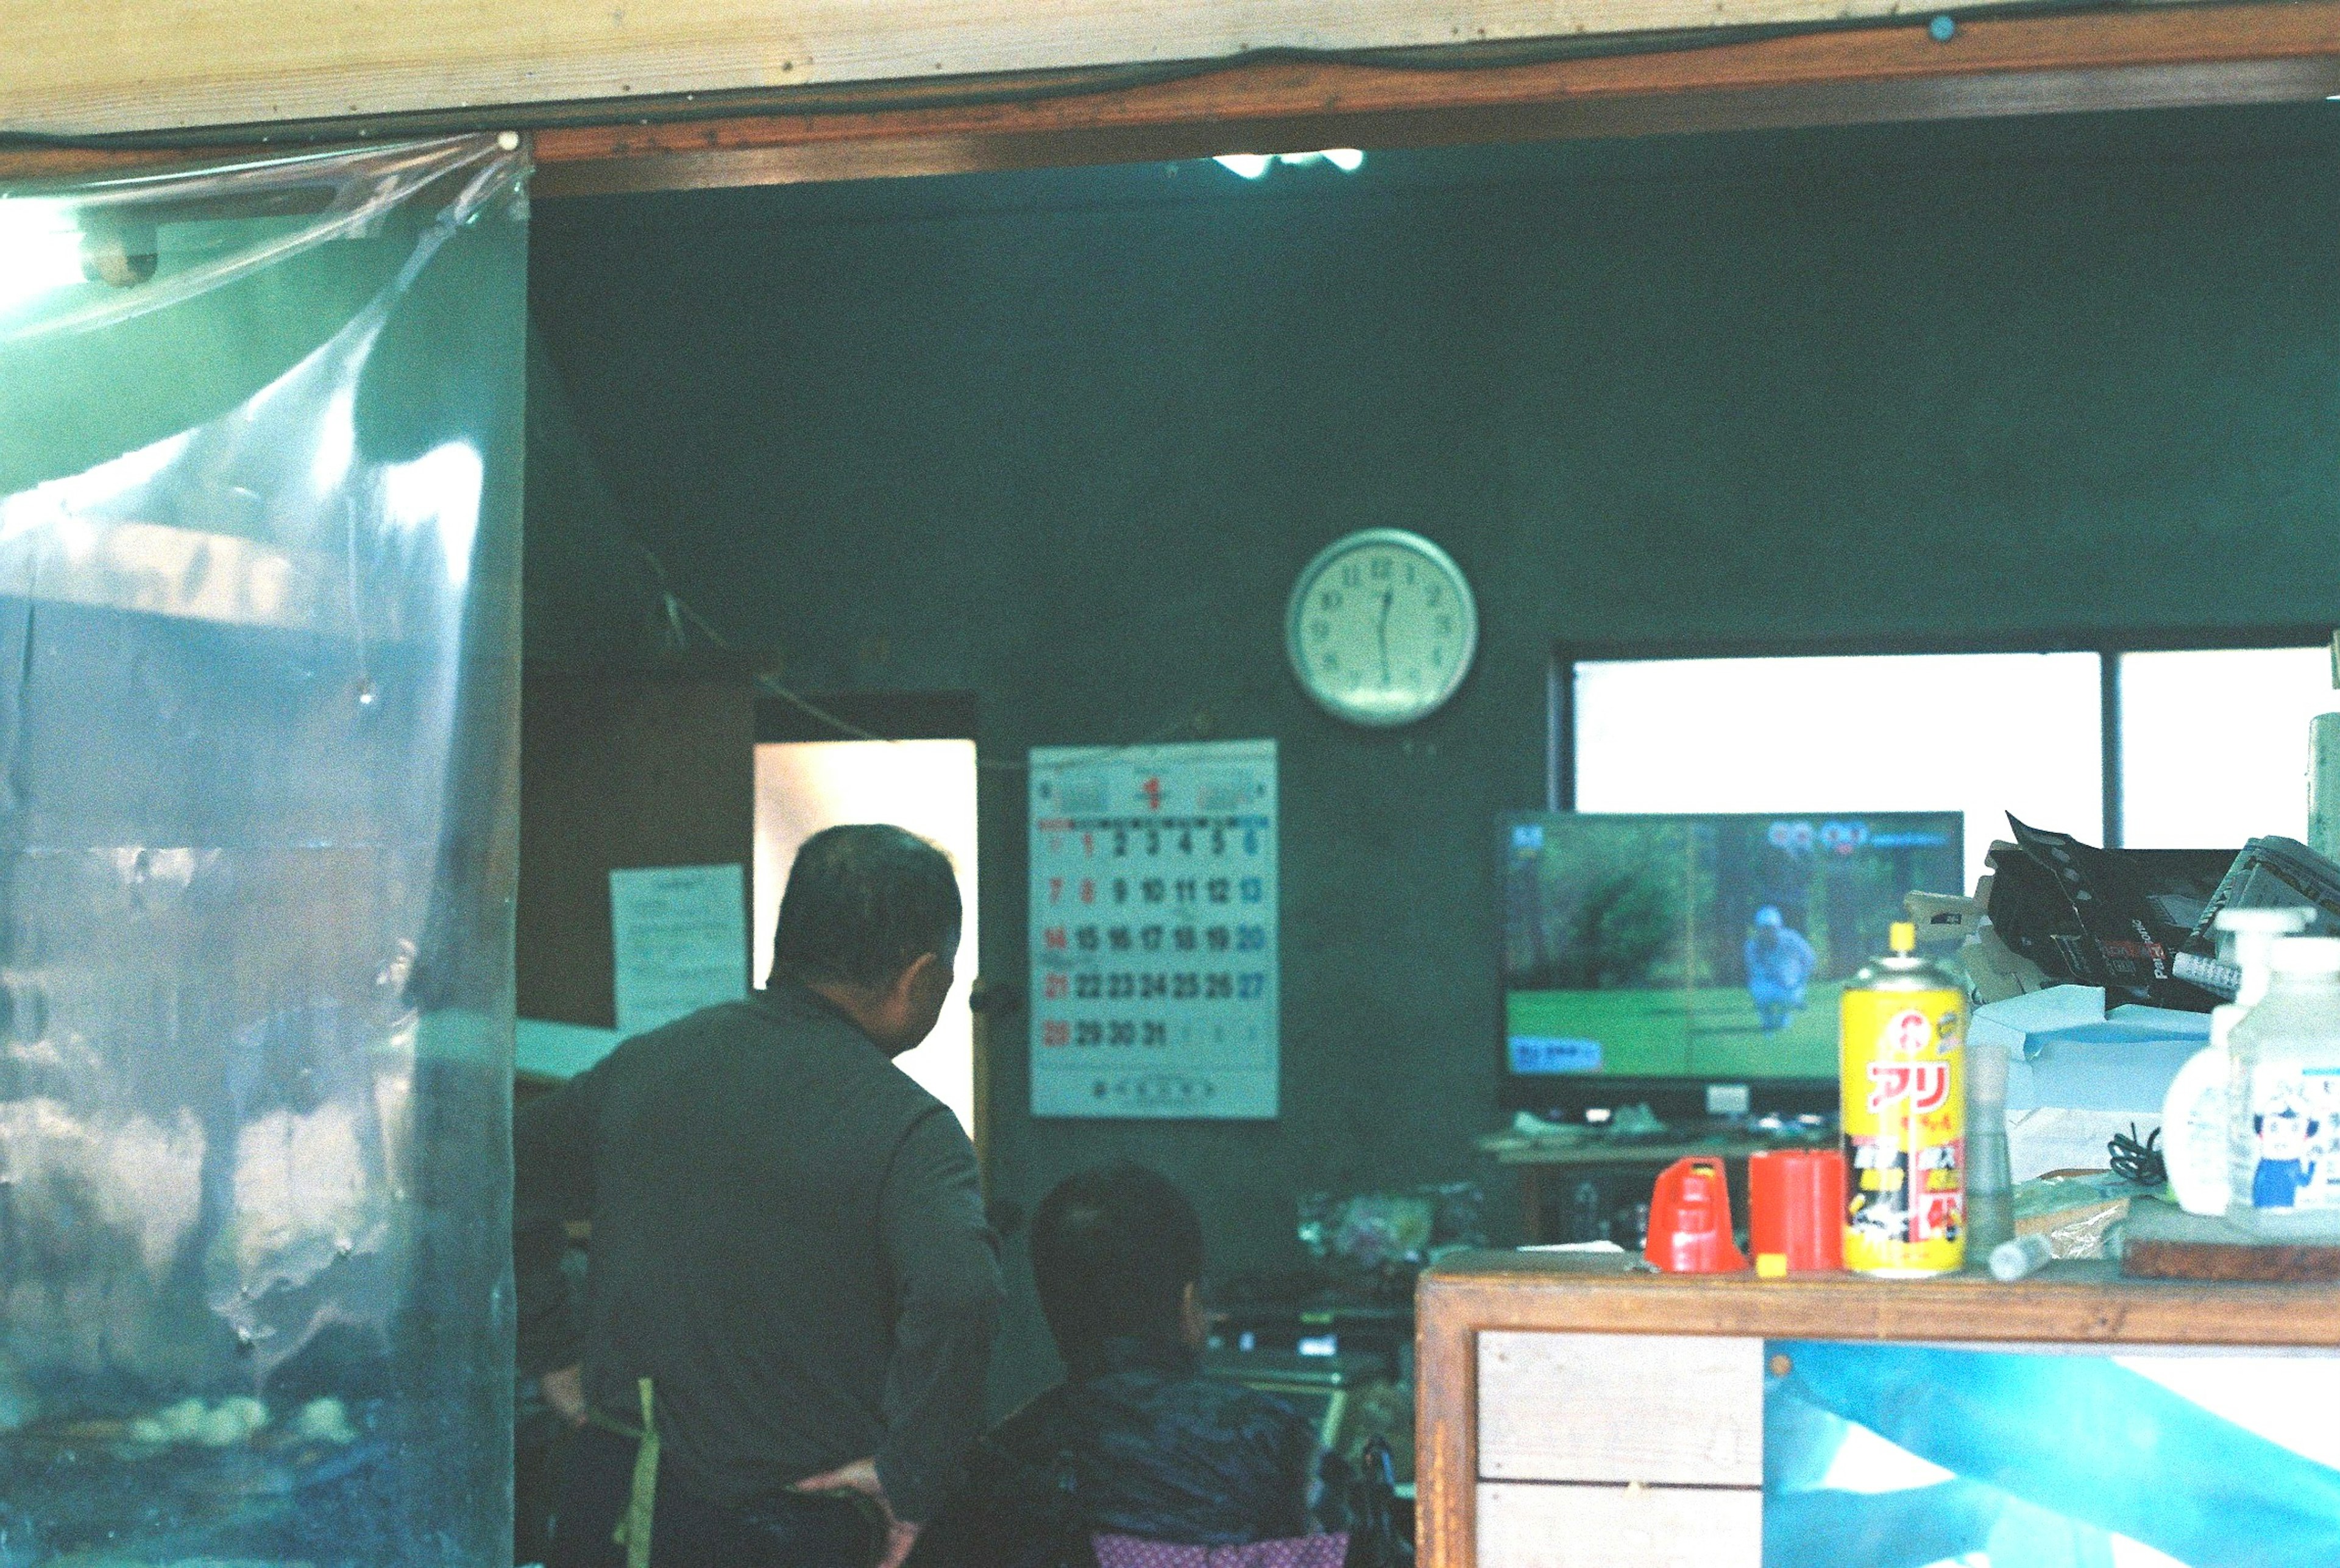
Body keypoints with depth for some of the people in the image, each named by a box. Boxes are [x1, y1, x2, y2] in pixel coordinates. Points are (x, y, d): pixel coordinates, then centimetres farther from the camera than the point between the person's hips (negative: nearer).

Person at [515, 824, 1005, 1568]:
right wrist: (911, 1477, -19)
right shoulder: (906, 1128, -14)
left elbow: (508, 1179, 17)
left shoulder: (644, 1065, 5)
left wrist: (554, 1354, 20)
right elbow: (957, 1293, -31)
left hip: (606, 1500, 4)